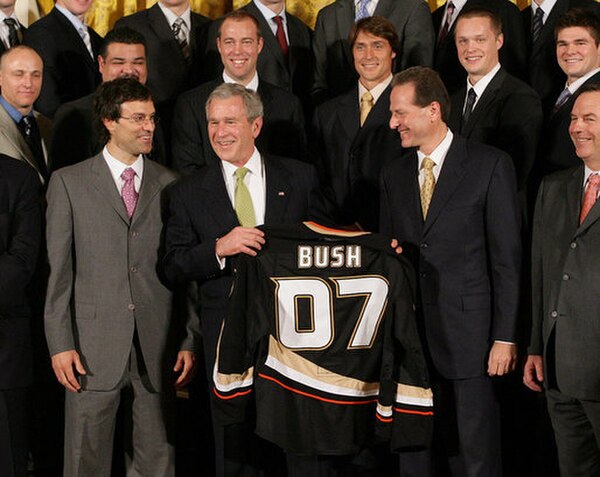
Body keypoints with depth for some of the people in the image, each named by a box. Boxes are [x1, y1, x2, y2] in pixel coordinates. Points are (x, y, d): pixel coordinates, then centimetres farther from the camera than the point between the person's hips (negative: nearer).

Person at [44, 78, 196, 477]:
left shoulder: (171, 185, 9)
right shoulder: (69, 182, 3)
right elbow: (59, 271, 0)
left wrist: (189, 340, 4)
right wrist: (60, 343, -5)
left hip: (158, 349, 2)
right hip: (93, 347, -2)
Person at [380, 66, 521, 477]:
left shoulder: (491, 165, -3)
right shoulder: (394, 174, 13)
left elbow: (507, 257, -5)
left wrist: (505, 336, -9)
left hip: (468, 334, -5)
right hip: (408, 337, 5)